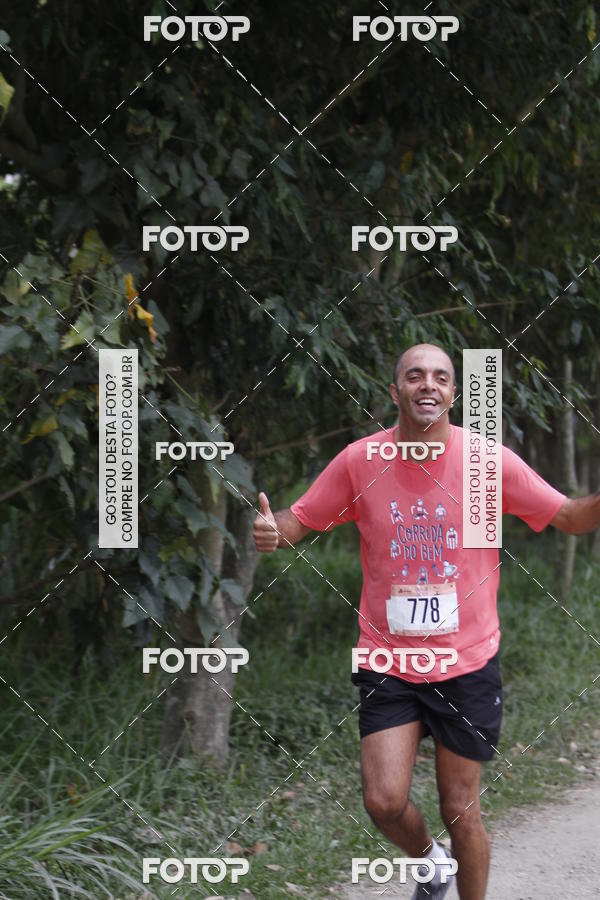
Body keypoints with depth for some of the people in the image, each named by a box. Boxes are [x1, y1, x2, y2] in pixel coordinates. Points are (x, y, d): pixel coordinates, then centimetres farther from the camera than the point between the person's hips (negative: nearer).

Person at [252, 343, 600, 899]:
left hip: (467, 664, -1)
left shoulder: (489, 461, -6)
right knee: (384, 801, -9)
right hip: (388, 662, 1)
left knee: (460, 811, 4)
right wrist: (271, 532, -19)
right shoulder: (360, 462, -5)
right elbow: (301, 520, 5)